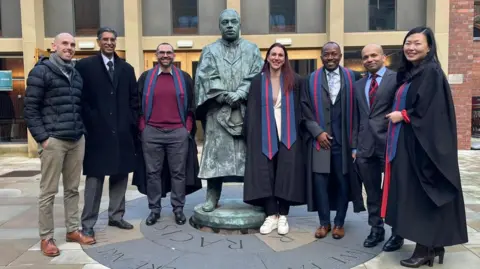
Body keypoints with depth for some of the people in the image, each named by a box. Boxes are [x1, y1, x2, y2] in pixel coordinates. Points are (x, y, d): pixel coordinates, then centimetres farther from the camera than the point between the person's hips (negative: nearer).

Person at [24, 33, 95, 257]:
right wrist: (42, 137, -13)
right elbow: (30, 109, -7)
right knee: (48, 191, 1)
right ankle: (46, 238, 12)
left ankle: (72, 230, 23)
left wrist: (82, 131, 10)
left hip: (77, 140, 6)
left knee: (72, 188, 12)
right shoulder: (41, 72, -3)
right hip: (53, 140, -6)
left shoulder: (76, 75, 16)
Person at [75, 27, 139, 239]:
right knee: (95, 178, 1)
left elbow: (134, 99, 13)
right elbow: (79, 98, -4)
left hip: (122, 132, 4)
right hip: (97, 131, -4)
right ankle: (88, 223, 11)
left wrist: (132, 122, 4)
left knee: (120, 175, 11)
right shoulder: (85, 66, 0)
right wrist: (87, 123, -10)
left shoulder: (126, 68, 13)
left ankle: (116, 216, 25)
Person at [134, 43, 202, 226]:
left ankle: (178, 209, 16)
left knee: (178, 172, 5)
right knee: (153, 172, 6)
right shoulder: (146, 77, 8)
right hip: (151, 133, 1)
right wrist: (142, 127, 2)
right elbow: (138, 105, 9)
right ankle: (154, 209, 17)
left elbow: (191, 106, 9)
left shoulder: (184, 78, 7)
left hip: (178, 133, 0)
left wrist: (188, 128, 2)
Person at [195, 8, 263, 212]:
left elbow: (257, 77, 1)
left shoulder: (252, 49, 11)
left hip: (246, 109, 1)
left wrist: (239, 94, -14)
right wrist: (225, 96, -13)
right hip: (218, 110, 0)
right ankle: (212, 196, 5)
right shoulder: (210, 51, 10)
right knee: (216, 153, -2)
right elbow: (206, 78, -1)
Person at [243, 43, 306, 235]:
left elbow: (301, 109, 3)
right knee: (265, 174, 0)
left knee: (286, 174, 1)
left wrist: (300, 132, -5)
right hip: (264, 134, 1)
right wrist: (249, 135, -4)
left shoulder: (295, 81, 5)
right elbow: (251, 111, 3)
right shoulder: (258, 81, 6)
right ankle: (271, 215, 10)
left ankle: (283, 216, 12)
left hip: (288, 135, 0)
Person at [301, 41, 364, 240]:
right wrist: (317, 131, -9)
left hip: (343, 139, 0)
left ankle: (339, 223, 21)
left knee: (343, 181, 6)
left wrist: (354, 136, -2)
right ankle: (324, 222, 17)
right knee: (320, 181, 1)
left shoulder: (351, 77, 4)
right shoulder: (312, 79, 4)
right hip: (320, 138, 0)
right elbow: (306, 109, 1)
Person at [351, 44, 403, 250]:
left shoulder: (397, 78, -1)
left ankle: (397, 233, 21)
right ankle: (376, 230, 26)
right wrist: (355, 146, 11)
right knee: (372, 193, 13)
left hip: (390, 144, -5)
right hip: (365, 146, 5)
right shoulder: (358, 85, 16)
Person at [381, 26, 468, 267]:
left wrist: (402, 116, -9)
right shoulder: (408, 73, 15)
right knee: (410, 193, 11)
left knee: (421, 194, -3)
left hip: (421, 143, -9)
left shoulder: (432, 72, -11)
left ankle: (426, 249, 8)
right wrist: (398, 116, 5)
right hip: (405, 143, 9)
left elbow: (428, 111, -19)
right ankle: (431, 244, 21)